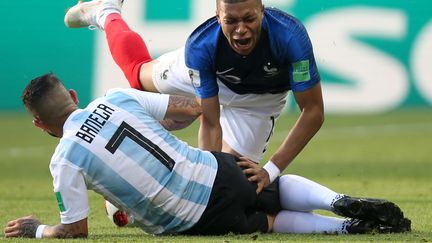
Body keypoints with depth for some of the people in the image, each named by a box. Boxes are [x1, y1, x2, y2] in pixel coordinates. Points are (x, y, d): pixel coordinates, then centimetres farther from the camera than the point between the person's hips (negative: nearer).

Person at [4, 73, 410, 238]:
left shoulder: (65, 161, -9)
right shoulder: (116, 98, 4)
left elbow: (75, 231, -4)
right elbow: (191, 108, 10)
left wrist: (36, 229, 16)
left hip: (196, 221, -4)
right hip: (218, 170, 4)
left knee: (270, 221, 21)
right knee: (279, 187, 31)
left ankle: (349, 227, -6)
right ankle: (339, 202, -1)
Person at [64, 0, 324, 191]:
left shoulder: (290, 36, -47)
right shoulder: (200, 47, -42)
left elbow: (313, 112, -39)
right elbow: (210, 124, -34)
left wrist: (272, 169, -46)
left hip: (260, 99, 0)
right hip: (209, 74, 0)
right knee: (139, 72, 27)